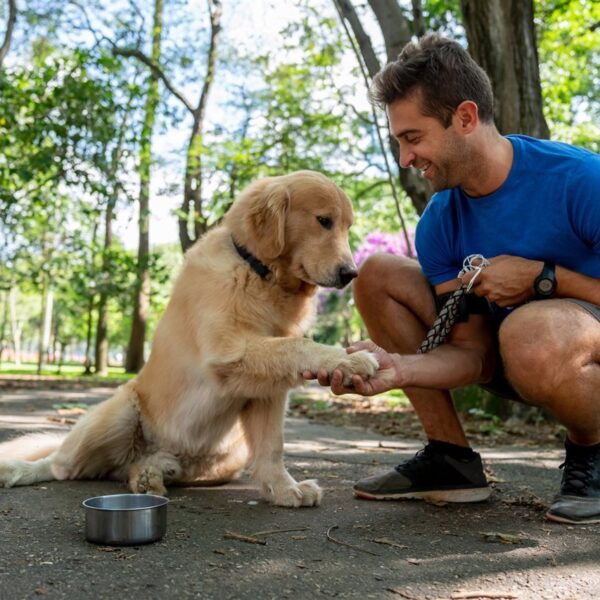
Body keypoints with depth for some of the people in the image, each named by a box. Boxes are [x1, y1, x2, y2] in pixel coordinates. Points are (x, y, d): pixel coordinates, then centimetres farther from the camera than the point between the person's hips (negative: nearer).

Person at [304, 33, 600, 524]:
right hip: (511, 358, 6)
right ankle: (451, 460, 0)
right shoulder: (439, 225, -6)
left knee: (531, 329, -42)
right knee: (377, 275, -3)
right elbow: (471, 351, -7)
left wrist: (542, 277, -23)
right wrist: (399, 368, -25)